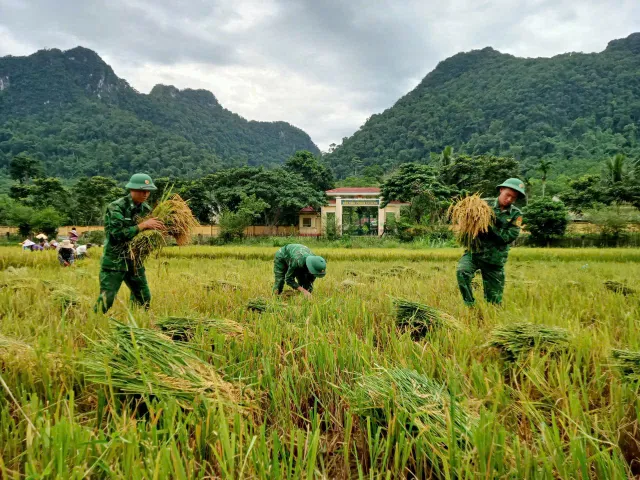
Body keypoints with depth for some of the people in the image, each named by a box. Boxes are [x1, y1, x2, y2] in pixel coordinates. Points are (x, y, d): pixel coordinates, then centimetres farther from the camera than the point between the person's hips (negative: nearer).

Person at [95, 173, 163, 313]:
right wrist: (143, 225, -25)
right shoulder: (116, 207, -14)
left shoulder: (146, 209, 5)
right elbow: (118, 233, -24)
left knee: (144, 297, 11)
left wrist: (159, 230, -10)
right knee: (106, 298, -6)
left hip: (135, 261, 6)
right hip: (114, 261, -6)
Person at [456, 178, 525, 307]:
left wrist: (490, 225, -19)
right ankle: (470, 306, -15)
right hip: (474, 252, -1)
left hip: (495, 259, 1)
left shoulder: (516, 215, 1)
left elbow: (508, 237, -10)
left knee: (494, 299, 6)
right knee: (462, 271, -30)